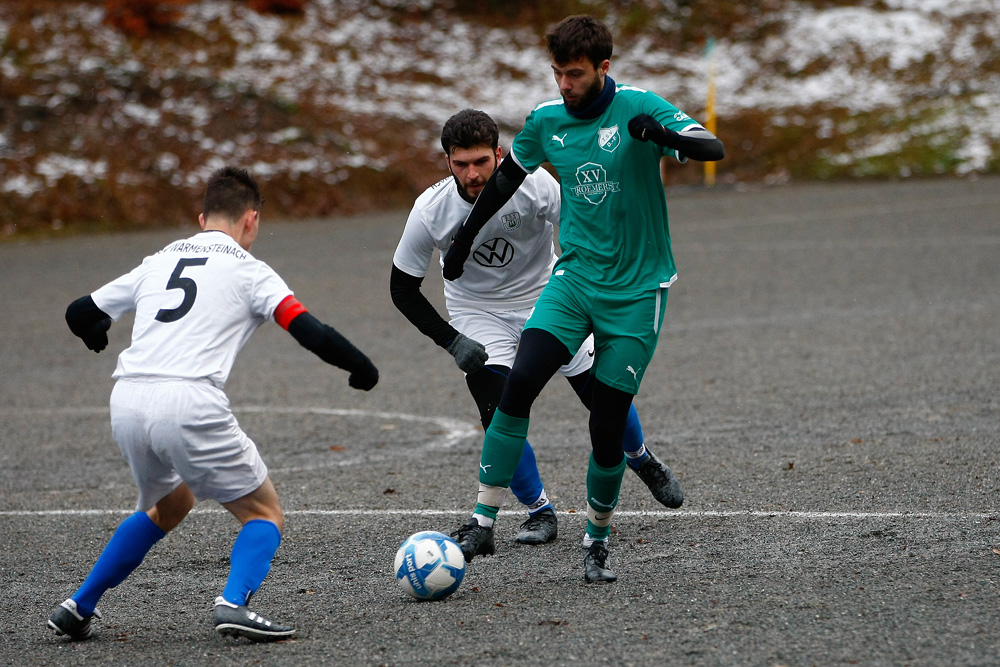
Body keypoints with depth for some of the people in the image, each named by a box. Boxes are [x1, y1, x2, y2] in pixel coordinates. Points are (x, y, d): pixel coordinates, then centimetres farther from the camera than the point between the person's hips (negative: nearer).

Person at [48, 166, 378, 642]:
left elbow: (81, 313, 29)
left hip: (126, 403, 6)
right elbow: (312, 334, -2)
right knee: (265, 514, 10)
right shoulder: (248, 270, 9)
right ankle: (233, 604, -18)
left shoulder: (159, 262, 23)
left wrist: (97, 336, 52)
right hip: (189, 402, -6)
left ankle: (78, 608, 30)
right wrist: (362, 370, 15)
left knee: (169, 505, 32)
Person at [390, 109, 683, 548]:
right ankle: (539, 511, 2)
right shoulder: (430, 210, -25)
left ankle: (642, 461, 34)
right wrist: (452, 341, -18)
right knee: (499, 415, -19)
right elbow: (403, 287, -12)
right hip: (478, 312, 0)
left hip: (545, 294, 1)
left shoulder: (533, 184, -27)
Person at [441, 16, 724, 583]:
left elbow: (714, 148, -21)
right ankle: (484, 522, -14)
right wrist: (466, 238, 27)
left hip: (637, 291, -3)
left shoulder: (639, 107, -10)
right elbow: (507, 177, 20)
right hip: (575, 277, 3)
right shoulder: (547, 120, 2)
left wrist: (663, 137, -41)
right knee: (519, 382, -19)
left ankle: (598, 540, 20)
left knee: (607, 427, -4)